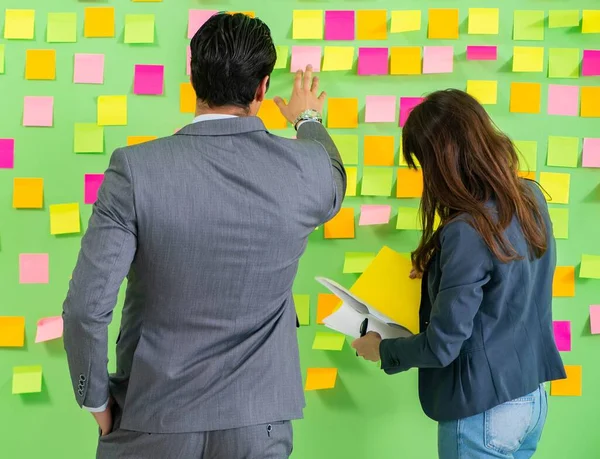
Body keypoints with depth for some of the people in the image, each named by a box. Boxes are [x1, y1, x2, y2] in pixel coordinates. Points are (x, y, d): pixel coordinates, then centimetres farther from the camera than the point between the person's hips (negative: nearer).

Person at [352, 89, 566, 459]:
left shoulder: (467, 232, -26)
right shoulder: (532, 197, -2)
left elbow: (442, 346, -21)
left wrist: (382, 350, -4)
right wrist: (435, 271, 17)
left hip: (484, 413, -8)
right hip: (533, 398, 8)